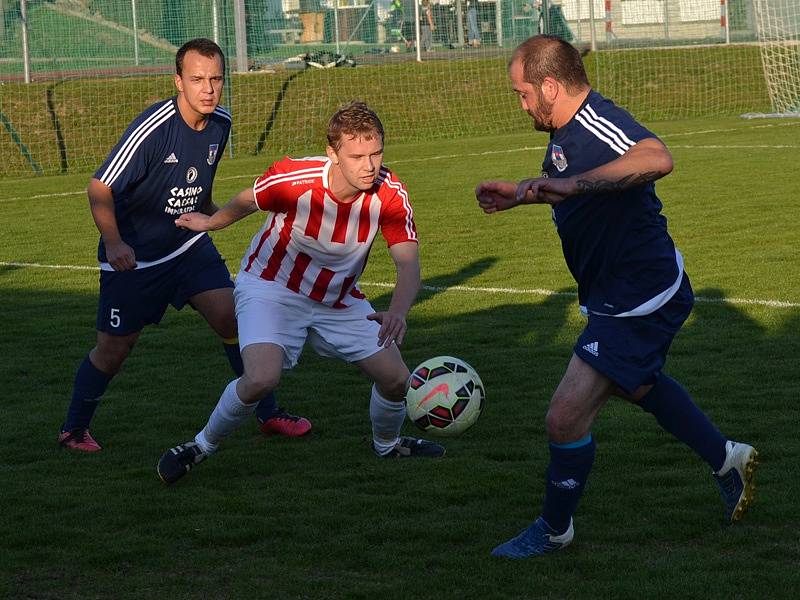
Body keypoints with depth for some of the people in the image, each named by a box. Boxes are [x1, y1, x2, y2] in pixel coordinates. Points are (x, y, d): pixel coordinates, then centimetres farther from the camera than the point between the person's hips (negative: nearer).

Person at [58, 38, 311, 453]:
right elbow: (100, 189, -24)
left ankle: (268, 414, 6)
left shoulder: (219, 125, -4)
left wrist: (210, 213, 28)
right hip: (133, 257, -5)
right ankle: (73, 429, 25)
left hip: (188, 245, 5)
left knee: (232, 319, -7)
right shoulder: (153, 128, -26)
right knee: (114, 348, 3)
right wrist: (113, 244, -33)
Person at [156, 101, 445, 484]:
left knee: (396, 378, -1)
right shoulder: (292, 179, -29)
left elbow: (409, 265, -28)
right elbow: (247, 201, -6)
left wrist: (397, 312, -49)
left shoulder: (390, 194, -22)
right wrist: (210, 222, 14)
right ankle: (202, 446, 0)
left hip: (339, 300, 4)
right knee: (262, 378, -27)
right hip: (271, 287, -4)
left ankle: (387, 445, 34)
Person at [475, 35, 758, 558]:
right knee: (639, 385, 34)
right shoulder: (566, 132, 5)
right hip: (624, 293, 11)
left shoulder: (599, 123, -27)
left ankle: (554, 529, 11)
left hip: (640, 299, -11)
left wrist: (573, 183, -52)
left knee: (566, 416, -10)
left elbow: (657, 159, -49)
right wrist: (521, 194, 16)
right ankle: (728, 460, 50)